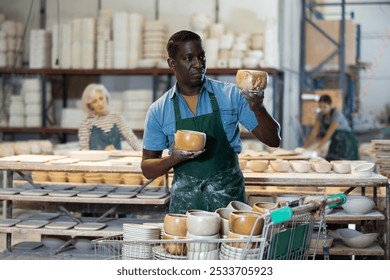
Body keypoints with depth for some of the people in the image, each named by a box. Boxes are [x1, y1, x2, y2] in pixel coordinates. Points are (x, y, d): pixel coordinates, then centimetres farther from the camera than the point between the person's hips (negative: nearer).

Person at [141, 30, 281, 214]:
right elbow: (147, 168, 6)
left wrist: (257, 108, -20)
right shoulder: (159, 111, 2)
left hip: (229, 198, 0)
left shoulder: (230, 95, -1)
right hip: (184, 201, 1)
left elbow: (273, 141, -1)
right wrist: (175, 158, -14)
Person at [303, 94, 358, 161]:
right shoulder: (321, 115, -4)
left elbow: (330, 133, -29)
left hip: (346, 142, -6)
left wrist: (319, 147, -34)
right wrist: (305, 146, -15)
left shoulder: (336, 114, -24)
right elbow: (314, 131, -8)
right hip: (336, 142, 6)